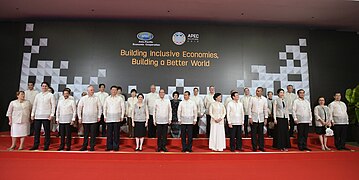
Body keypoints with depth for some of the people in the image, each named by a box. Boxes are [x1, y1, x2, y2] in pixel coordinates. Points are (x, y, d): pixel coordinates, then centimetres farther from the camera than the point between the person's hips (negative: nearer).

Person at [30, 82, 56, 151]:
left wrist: (52, 114, -10)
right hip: (37, 116, 4)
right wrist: (32, 114, 9)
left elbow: (53, 105, -3)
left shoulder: (50, 95, 1)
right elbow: (34, 105, 16)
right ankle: (36, 145, 17)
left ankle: (46, 146, 8)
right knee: (36, 131, 6)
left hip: (46, 116, -4)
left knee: (47, 131, 0)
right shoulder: (37, 95, 14)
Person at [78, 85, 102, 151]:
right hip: (85, 119, 1)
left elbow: (100, 107, 5)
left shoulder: (96, 98, 2)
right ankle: (84, 146, 21)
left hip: (94, 120, -1)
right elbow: (79, 108, 7)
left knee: (93, 134, 2)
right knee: (85, 134, 9)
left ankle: (92, 147, 11)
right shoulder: (83, 98, 4)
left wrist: (99, 116, 0)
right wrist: (79, 118, 3)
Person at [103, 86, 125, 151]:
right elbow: (104, 108, 13)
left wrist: (122, 116, -2)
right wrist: (104, 116, 7)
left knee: (116, 133, -1)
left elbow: (123, 108, 3)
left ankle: (116, 146, 7)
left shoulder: (120, 99, 3)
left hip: (117, 118, -2)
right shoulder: (107, 98, 10)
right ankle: (109, 146, 12)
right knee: (109, 133, 3)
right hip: (109, 118, 2)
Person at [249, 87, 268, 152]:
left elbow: (265, 109, 7)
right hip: (254, 119, -1)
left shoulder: (264, 99, 3)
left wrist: (266, 118, 4)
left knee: (261, 133, 7)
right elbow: (250, 108, -1)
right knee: (254, 133, 3)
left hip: (261, 119, 2)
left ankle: (261, 147, 18)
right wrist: (250, 117, -6)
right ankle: (254, 147, 12)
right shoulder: (252, 99, -2)